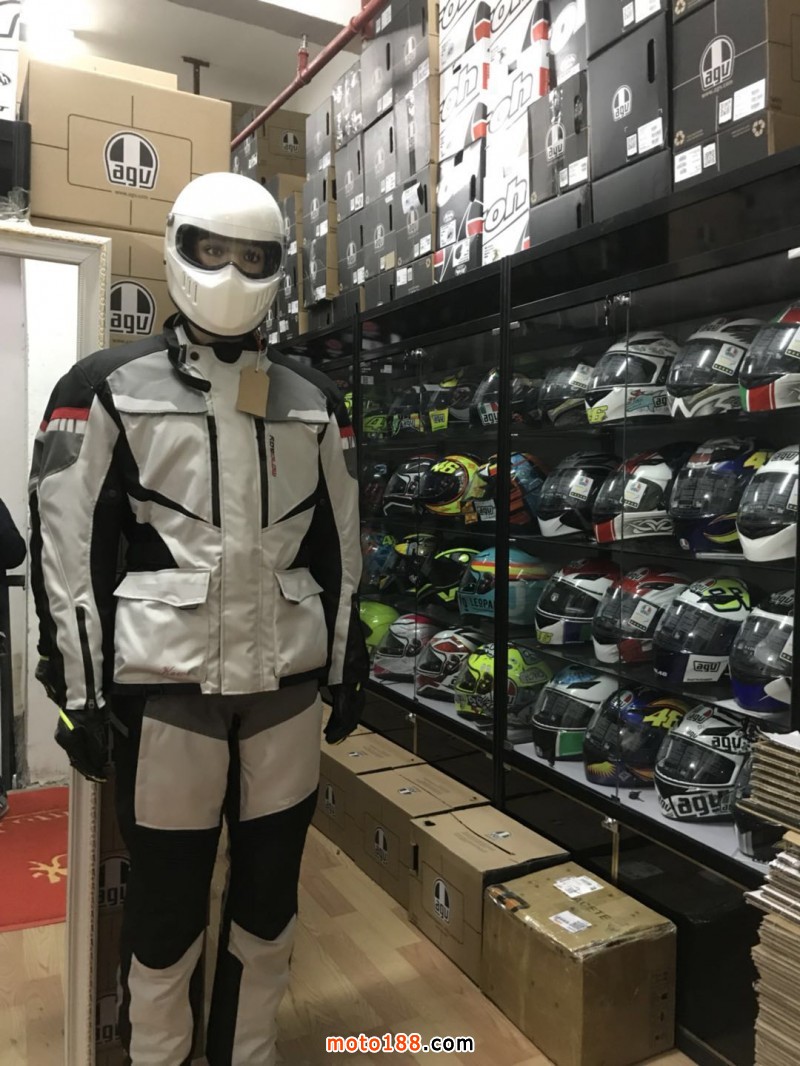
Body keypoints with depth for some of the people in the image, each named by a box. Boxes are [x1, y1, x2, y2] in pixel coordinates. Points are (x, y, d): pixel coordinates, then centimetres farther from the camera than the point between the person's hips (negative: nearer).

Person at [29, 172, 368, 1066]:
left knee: (270, 891, 15)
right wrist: (80, 690, -5)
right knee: (166, 899, 8)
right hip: (165, 687, -3)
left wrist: (347, 666, 12)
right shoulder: (108, 388, 0)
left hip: (287, 682, 4)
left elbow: (339, 543, 13)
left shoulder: (314, 401, 10)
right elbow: (68, 547, -3)